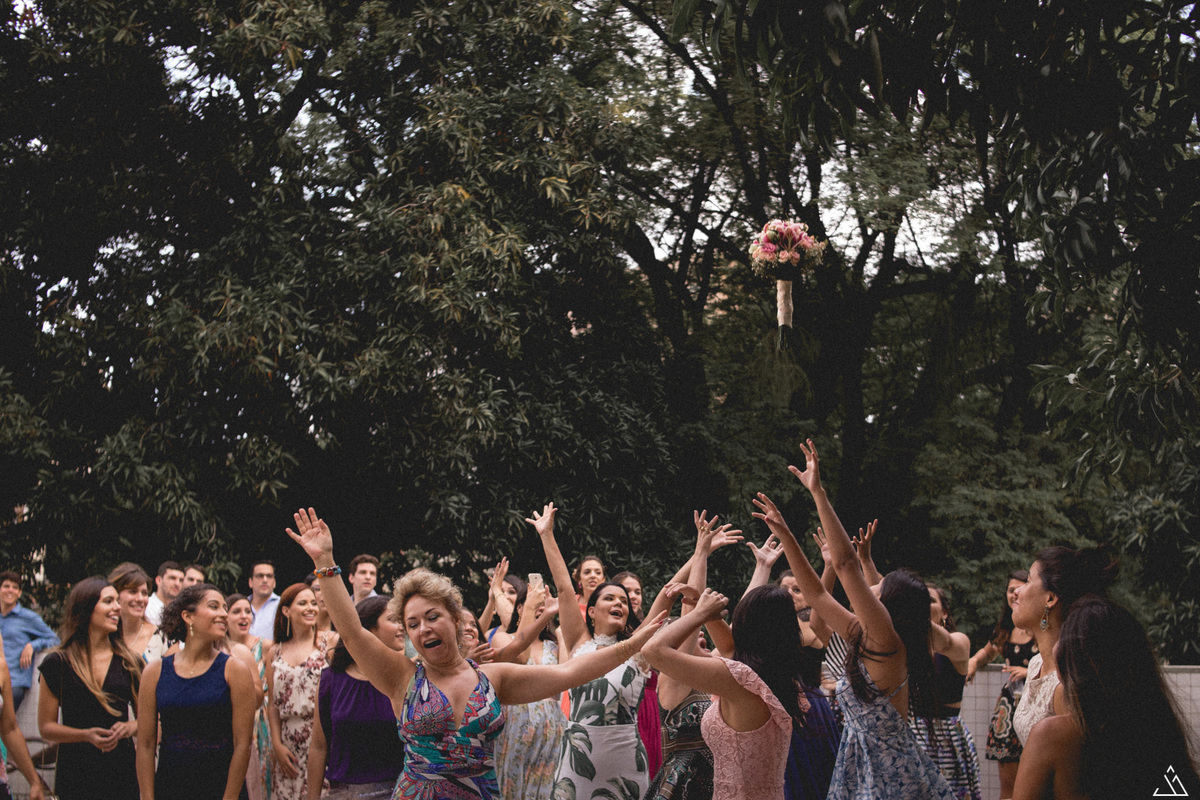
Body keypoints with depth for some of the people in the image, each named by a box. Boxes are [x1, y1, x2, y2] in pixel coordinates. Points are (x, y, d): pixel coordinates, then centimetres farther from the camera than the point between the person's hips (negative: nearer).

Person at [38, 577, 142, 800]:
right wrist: (86, 735, -15)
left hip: (122, 772, 2)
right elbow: (46, 727, 0)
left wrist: (131, 727, -9)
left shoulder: (129, 663, 6)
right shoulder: (57, 664, -1)